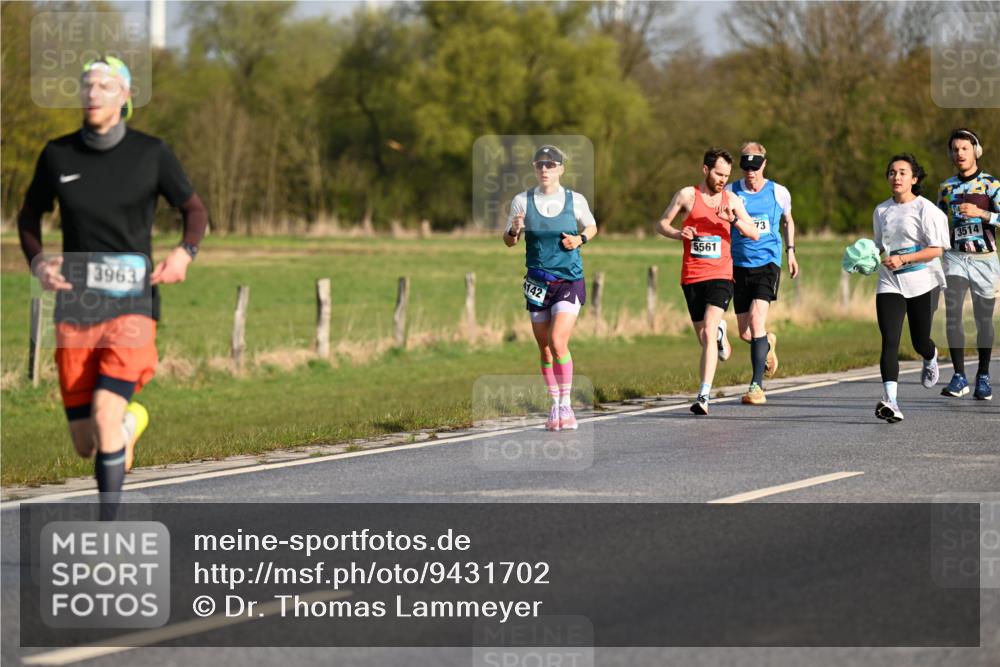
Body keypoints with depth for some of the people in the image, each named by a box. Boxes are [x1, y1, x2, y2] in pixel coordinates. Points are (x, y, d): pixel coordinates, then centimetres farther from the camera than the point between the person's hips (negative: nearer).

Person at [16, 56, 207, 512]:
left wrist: (185, 252, -12)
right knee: (85, 445, 4)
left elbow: (194, 210, 9)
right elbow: (29, 217, 16)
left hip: (131, 304, -3)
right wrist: (37, 263, -4)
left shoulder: (151, 153, -3)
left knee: (104, 413, -24)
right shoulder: (57, 154, 2)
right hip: (75, 308, 3)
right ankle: (131, 421, 42)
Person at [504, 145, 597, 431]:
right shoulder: (522, 201, 1)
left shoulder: (576, 200, -1)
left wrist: (579, 239, -5)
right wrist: (514, 231, -14)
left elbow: (591, 227, 16)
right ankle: (554, 406, 21)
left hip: (570, 281, -2)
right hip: (537, 283, 2)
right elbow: (509, 241, 8)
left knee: (558, 342, -18)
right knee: (545, 349, 7)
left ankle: (566, 404, -5)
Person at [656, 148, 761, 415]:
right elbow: (661, 224, 6)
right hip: (691, 277, 1)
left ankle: (704, 396, -23)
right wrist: (678, 234, -15)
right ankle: (719, 332, 50)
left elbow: (755, 234, 4)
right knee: (703, 337, 11)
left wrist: (733, 219, -15)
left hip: (720, 275, -1)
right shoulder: (687, 195, 1)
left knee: (708, 334, -19)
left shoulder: (731, 200, 6)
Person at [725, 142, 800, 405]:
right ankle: (768, 343, 43)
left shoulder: (779, 193, 1)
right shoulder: (730, 193, 0)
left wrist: (790, 252, 18)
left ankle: (757, 385, -19)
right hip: (739, 265, 2)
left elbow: (788, 221, 21)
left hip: (768, 263, -2)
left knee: (756, 321, -21)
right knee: (745, 332, 6)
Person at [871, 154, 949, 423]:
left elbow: (937, 249, -12)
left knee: (920, 341, 9)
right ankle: (890, 401, -23)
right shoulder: (881, 211, 9)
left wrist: (903, 259, -22)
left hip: (922, 282, -3)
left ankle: (931, 360, 48)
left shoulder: (925, 209, -7)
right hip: (890, 283, 3)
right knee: (889, 341, -14)